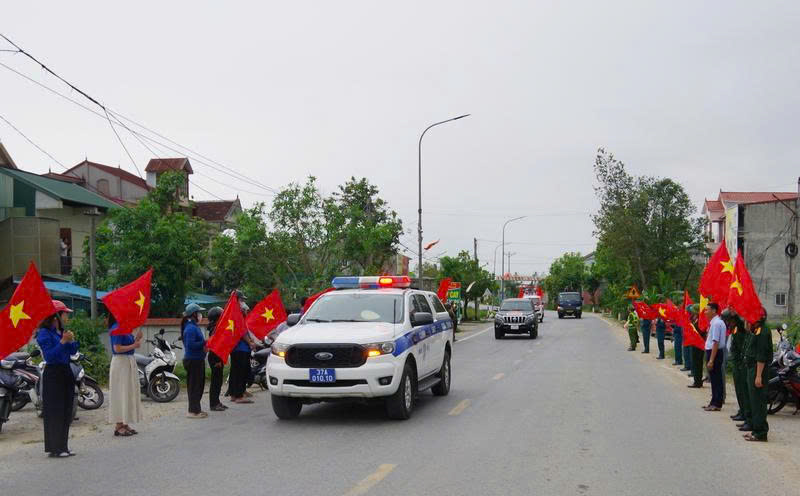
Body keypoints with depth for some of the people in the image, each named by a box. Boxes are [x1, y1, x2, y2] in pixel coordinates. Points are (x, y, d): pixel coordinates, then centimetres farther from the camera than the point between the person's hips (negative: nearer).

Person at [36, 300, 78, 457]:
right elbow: (49, 356, -19)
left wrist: (72, 341, -5)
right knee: (55, 413, -5)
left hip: (66, 373, 8)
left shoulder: (61, 331, 11)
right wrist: (62, 341, -23)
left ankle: (63, 447, 18)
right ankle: (54, 449, 1)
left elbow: (72, 351, 13)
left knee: (66, 412, 11)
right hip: (53, 375, -8)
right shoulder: (44, 333, -11)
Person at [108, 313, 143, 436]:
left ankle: (125, 424, 18)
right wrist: (133, 346, -14)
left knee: (129, 394, 12)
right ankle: (118, 426, 1)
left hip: (129, 361, 9)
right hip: (120, 362, -9)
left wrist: (136, 339, 1)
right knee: (121, 394, -5)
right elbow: (117, 348, -21)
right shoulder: (116, 328, -15)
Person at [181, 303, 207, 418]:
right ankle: (193, 411, -1)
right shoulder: (191, 328, -17)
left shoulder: (194, 327, 15)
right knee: (194, 385, -6)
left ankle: (195, 409, 24)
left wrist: (204, 344, 4)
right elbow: (190, 344, -25)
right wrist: (204, 342, -20)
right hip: (193, 360, -11)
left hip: (197, 360, 11)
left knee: (199, 385, 16)